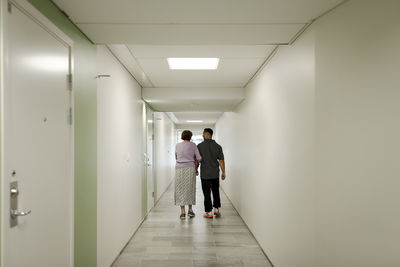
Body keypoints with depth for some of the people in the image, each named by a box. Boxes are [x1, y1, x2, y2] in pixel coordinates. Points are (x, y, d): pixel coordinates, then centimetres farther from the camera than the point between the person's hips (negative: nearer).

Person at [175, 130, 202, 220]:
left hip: (179, 169, 1)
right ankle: (190, 210, 16)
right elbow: (199, 158, -2)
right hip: (190, 169, -1)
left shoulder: (177, 145, 6)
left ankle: (183, 212, 2)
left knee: (180, 190, 5)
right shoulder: (193, 145, -1)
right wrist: (196, 165, 16)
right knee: (190, 189, 12)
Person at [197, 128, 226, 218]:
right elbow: (221, 160, -2)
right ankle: (216, 209, 20)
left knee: (207, 193, 2)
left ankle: (208, 213, 5)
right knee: (216, 192, 17)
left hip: (205, 174, -3)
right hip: (215, 174, 3)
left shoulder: (200, 146, -8)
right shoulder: (218, 146, -1)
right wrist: (223, 172, 4)